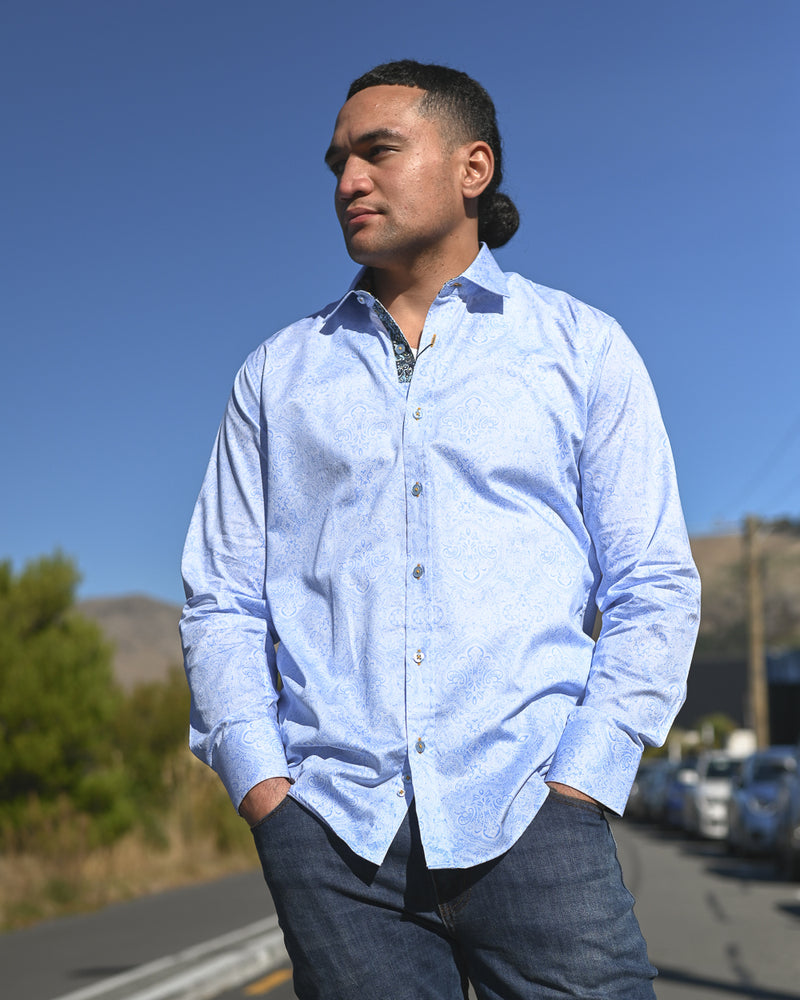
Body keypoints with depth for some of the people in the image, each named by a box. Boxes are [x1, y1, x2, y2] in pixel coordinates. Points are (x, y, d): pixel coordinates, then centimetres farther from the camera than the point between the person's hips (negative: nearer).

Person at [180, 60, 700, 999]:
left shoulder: (582, 347, 10)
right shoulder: (278, 374, 15)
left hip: (525, 816, -1)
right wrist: (263, 790, -3)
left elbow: (654, 588, 5)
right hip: (332, 831, 2)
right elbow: (221, 602, 11)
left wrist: (575, 789, -5)